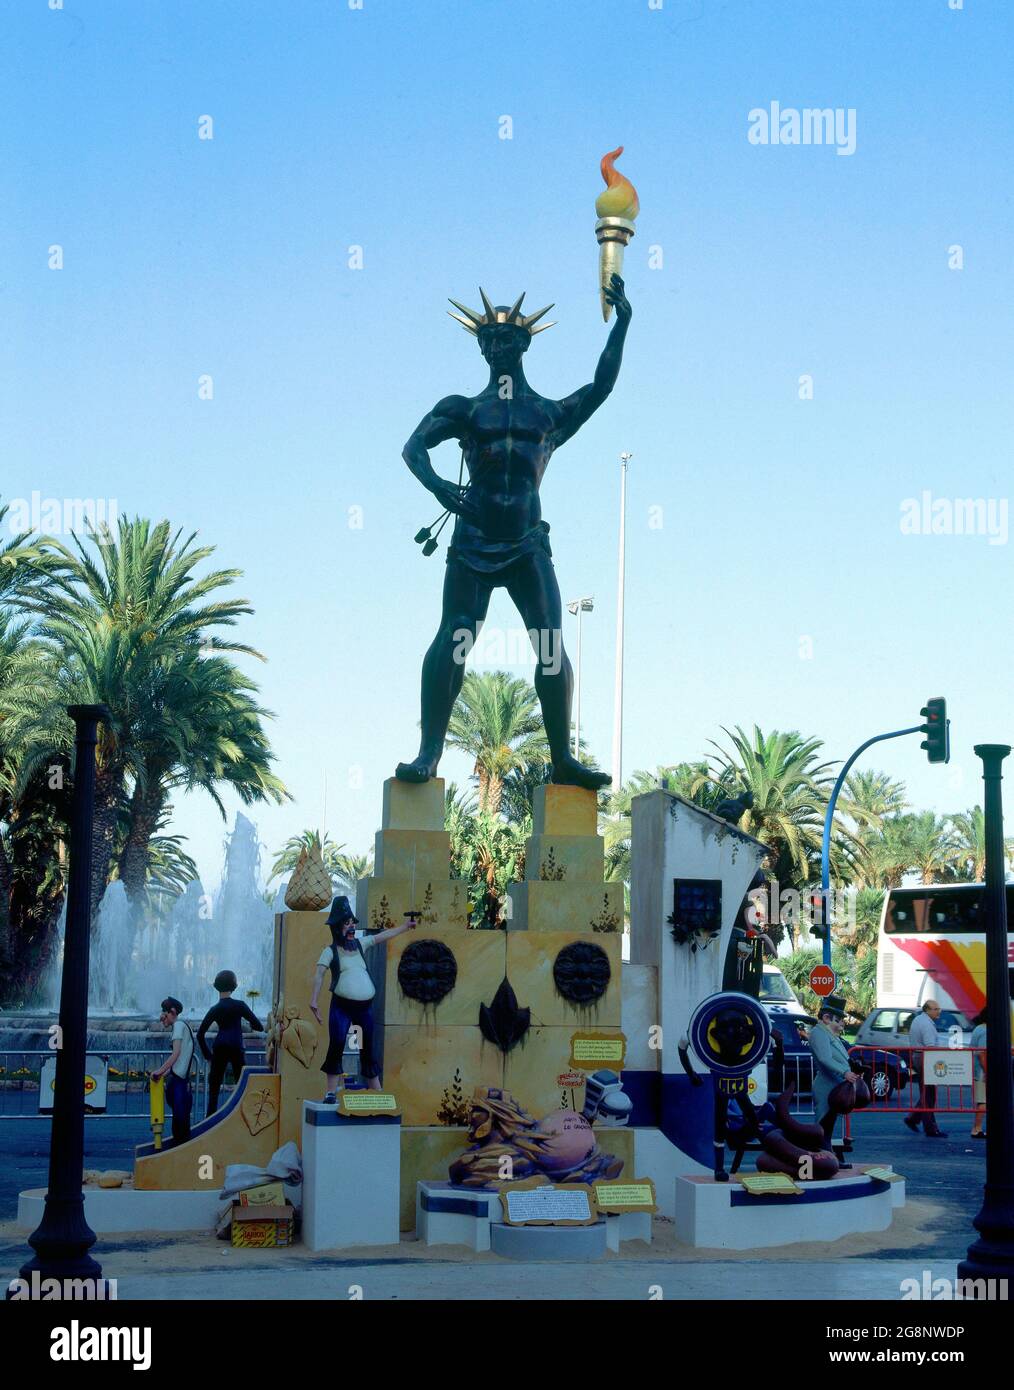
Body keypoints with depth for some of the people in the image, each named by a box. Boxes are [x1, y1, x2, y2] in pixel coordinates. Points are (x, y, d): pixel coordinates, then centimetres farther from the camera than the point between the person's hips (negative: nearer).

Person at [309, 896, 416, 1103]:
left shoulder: (360, 944, 13)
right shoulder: (330, 951, 0)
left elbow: (383, 936, 16)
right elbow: (319, 974, -9)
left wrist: (405, 926, 13)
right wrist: (314, 1000, -20)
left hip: (365, 1006, 5)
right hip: (341, 1006, -5)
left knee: (368, 1050, 11)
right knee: (336, 1047, -12)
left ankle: (377, 1093, 16)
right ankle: (331, 1092, -6)